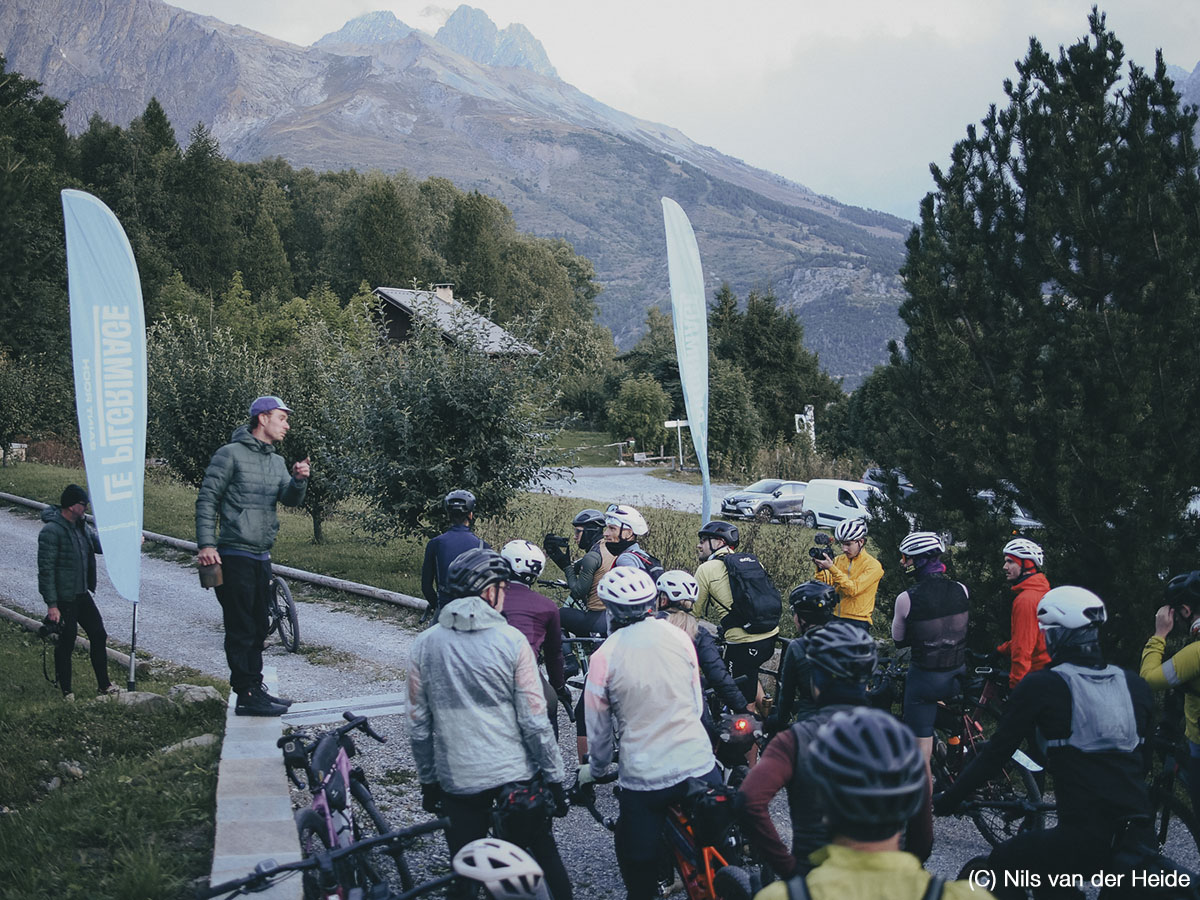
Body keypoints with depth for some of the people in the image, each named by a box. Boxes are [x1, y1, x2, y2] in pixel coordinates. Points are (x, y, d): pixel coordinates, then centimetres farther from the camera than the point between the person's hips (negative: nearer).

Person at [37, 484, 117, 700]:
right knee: (66, 643, 2)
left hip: (82, 595, 8)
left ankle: (104, 684, 23)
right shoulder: (51, 531, -19)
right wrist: (52, 605, -21)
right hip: (63, 599, -8)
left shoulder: (82, 526, 7)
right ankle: (66, 692, 17)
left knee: (99, 636, 11)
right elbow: (46, 570, -20)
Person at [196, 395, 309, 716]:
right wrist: (206, 544, -18)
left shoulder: (277, 461, 15)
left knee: (258, 628, 15)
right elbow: (206, 499, -10)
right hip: (235, 557, -8)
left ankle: (255, 688, 24)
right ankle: (246, 696, -1)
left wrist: (299, 480, -18)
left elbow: (291, 499, 4)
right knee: (241, 629, -5)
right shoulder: (231, 454, -8)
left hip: (262, 557, 8)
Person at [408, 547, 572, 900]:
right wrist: (554, 778, 0)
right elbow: (534, 722, -11)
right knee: (544, 858, 15)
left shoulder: (423, 645, -3)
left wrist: (428, 781, 14)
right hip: (516, 775, -2)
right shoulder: (512, 641, -11)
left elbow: (419, 727, 2)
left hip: (456, 780, 2)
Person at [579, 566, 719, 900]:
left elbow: (599, 728, 0)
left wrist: (598, 770, 18)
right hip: (699, 767, 3)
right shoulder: (678, 636, -1)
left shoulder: (605, 656, -10)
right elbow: (697, 703, 10)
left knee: (639, 871, 14)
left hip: (644, 778, -2)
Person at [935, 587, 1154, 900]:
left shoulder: (1041, 686, -6)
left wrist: (947, 800, 10)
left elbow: (996, 753, -2)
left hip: (1083, 842, -5)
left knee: (1004, 862, 21)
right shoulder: (1135, 686, 8)